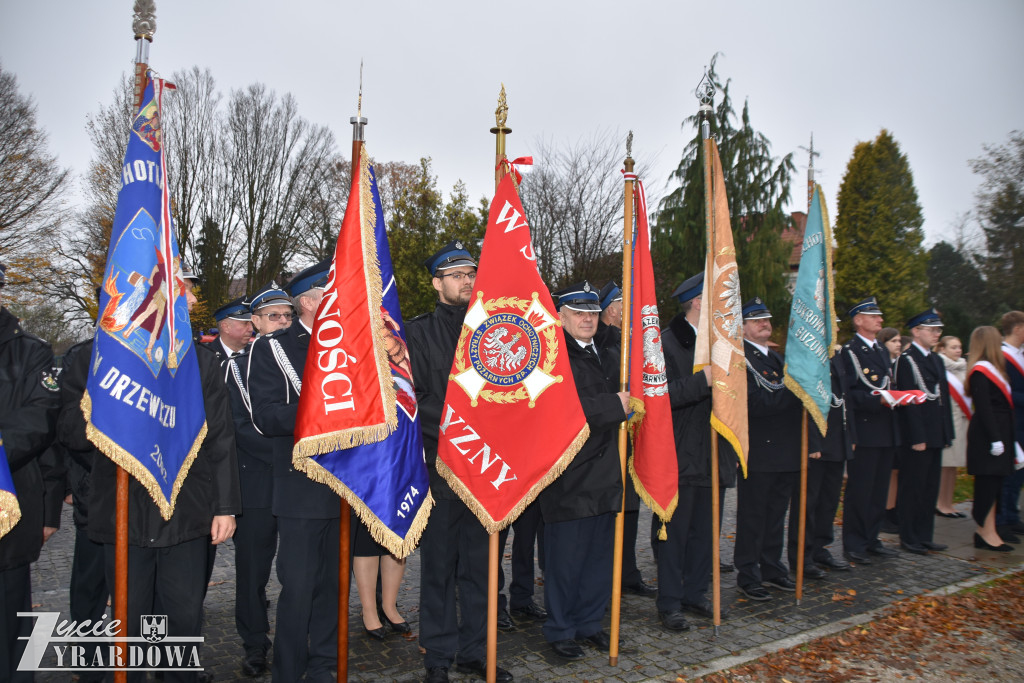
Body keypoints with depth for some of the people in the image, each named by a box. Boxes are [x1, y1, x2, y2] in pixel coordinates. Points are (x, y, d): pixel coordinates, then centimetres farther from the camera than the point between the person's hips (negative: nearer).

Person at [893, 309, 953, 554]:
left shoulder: (936, 360, 16)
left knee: (930, 488, 13)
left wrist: (947, 432, 12)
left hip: (935, 434, 8)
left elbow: (944, 397, 17)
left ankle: (925, 536, 22)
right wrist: (917, 437, -19)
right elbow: (908, 401, -16)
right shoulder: (906, 360, -10)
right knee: (913, 487, 0)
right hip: (917, 435, -8)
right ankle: (909, 537, 9)